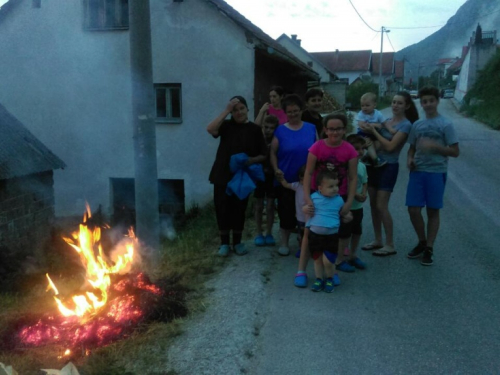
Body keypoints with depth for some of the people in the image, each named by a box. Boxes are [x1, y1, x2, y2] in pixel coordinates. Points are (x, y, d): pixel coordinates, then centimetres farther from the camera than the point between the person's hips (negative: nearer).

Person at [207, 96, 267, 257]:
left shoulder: (255, 129, 0)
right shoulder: (227, 125, 0)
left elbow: (263, 155, 2)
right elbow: (210, 129, -21)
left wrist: (250, 160, -17)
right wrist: (226, 110, -20)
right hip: (222, 176, 0)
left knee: (239, 210, 8)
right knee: (223, 209, 4)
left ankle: (237, 242, 25)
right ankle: (224, 243, 19)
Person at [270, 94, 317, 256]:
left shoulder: (311, 128, 4)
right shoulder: (280, 130, -2)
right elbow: (273, 152, 1)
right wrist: (276, 169, -14)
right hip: (286, 180, -2)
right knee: (287, 213, 4)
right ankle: (284, 242, 22)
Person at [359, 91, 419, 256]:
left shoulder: (406, 125, -9)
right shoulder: (386, 120, 10)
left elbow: (390, 146, -18)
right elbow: (376, 141, 3)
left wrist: (373, 131, -16)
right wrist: (369, 131, -15)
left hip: (389, 167, -7)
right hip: (375, 164, 7)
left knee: (381, 206, -7)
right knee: (373, 204, 9)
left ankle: (390, 245, 5)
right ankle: (378, 240, 22)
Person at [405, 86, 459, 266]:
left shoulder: (445, 124, -4)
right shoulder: (417, 125, 9)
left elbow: (455, 151, -6)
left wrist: (434, 146, -19)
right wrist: (409, 159, -2)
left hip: (436, 172, -4)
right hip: (417, 172, 4)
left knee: (433, 211, 6)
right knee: (413, 209, 2)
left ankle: (429, 248, 18)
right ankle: (422, 242, 25)